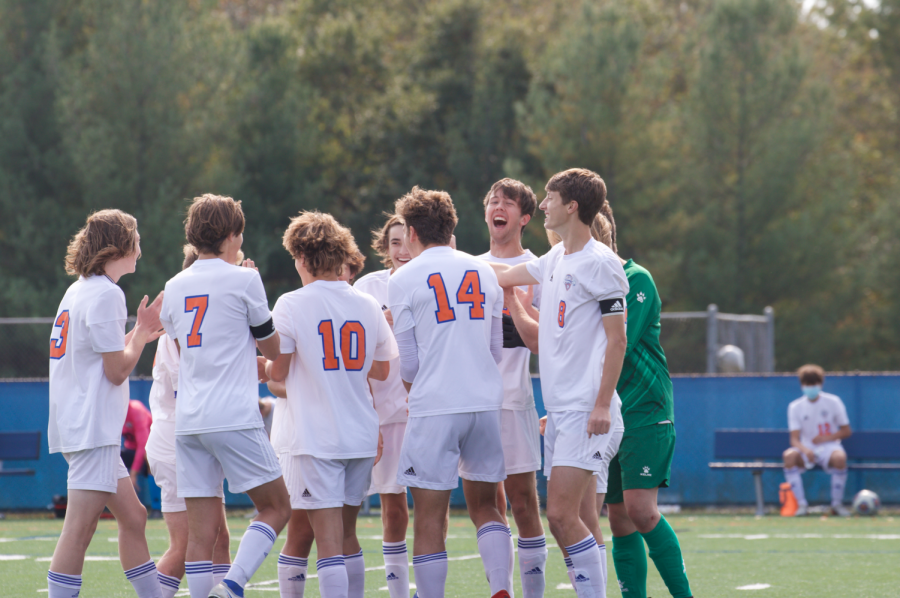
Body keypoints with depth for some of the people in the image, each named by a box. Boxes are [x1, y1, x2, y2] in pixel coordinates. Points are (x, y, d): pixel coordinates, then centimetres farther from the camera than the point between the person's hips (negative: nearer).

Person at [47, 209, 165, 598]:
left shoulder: (80, 290, 16)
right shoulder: (106, 294, -13)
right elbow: (117, 370, -14)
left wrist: (140, 334, 20)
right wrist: (142, 333, 0)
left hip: (79, 425, 10)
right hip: (92, 428, -10)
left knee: (133, 517, 14)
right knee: (80, 528, -12)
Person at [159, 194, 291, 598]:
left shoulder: (174, 287, 13)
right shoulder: (243, 280, -2)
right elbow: (272, 349, 7)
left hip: (187, 422, 5)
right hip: (235, 418, -5)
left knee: (202, 530, 3)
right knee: (276, 508, 3)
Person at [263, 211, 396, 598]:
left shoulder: (291, 305, -7)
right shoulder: (368, 306, 6)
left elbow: (277, 372, -6)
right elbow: (381, 370, 16)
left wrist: (266, 367, 15)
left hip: (315, 438, -5)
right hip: (362, 435, 5)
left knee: (328, 541, -9)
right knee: (347, 535, 16)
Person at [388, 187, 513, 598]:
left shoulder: (404, 279, -1)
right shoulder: (483, 272, 12)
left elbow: (408, 360, 1)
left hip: (434, 408, -4)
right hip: (486, 403, 4)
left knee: (429, 518, 0)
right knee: (484, 505, 13)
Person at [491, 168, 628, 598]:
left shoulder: (600, 263, -10)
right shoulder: (556, 260, 15)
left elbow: (617, 338, -12)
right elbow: (505, 275, 32)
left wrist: (602, 405, -17)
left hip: (586, 412, -8)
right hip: (560, 409, 8)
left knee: (562, 515, -16)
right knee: (576, 521, 5)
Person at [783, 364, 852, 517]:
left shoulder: (833, 402, 1)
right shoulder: (795, 406, 2)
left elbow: (846, 431, 4)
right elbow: (794, 439, -6)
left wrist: (827, 437, -14)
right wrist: (805, 450, -28)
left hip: (828, 447, -1)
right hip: (806, 449, 1)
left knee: (839, 457, -36)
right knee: (789, 455, -32)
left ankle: (837, 503, -19)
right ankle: (802, 504, -28)